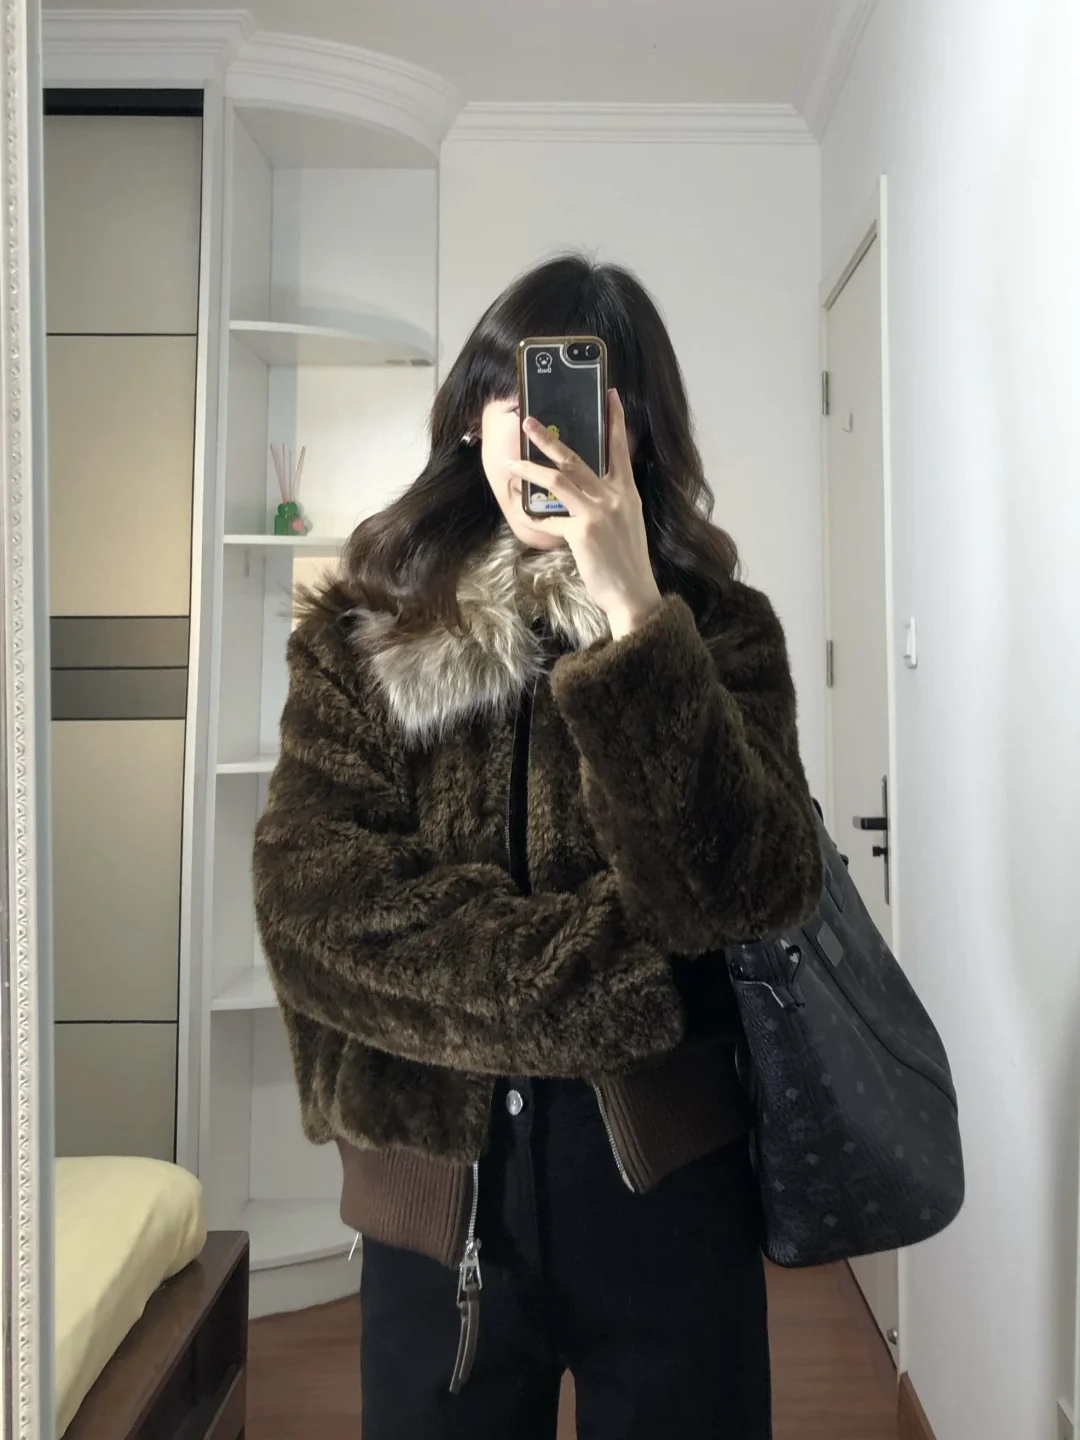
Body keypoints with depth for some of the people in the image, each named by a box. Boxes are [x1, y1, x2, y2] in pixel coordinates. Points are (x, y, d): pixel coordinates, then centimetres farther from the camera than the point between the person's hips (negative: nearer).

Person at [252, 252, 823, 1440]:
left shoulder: (715, 623, -2)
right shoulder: (364, 629, 0)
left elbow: (759, 890, -17)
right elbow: (308, 896, -12)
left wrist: (635, 616, -24)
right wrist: (594, 976, -15)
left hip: (667, 1180, 0)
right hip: (435, 1193, 1)